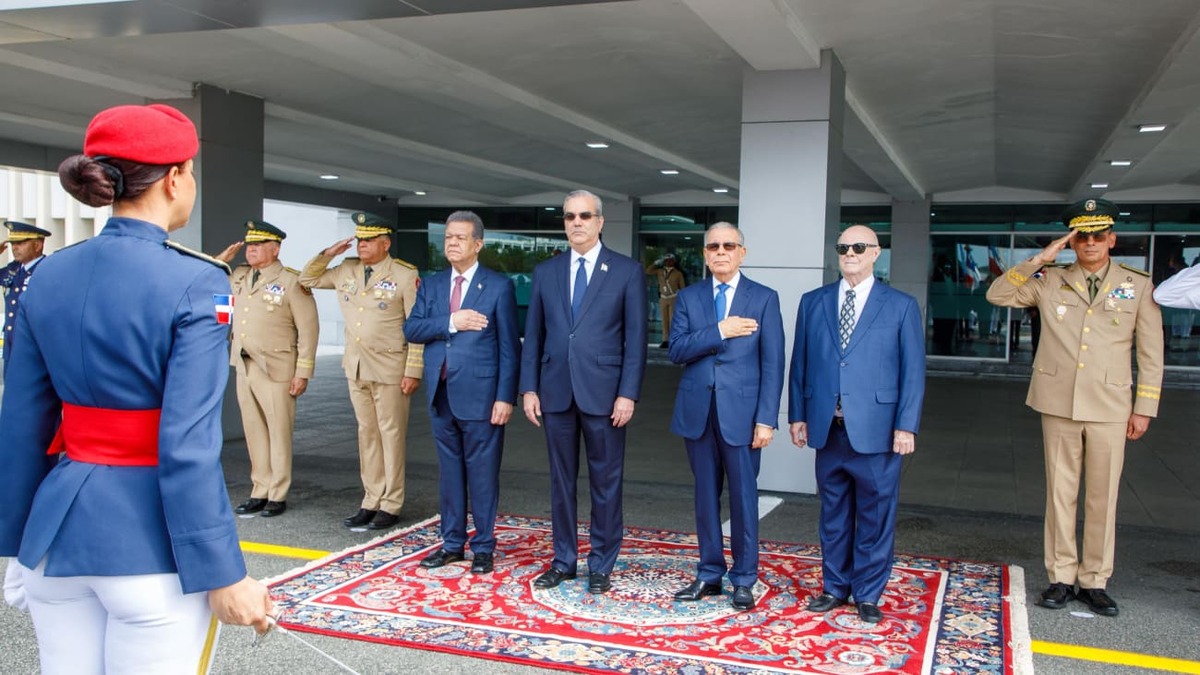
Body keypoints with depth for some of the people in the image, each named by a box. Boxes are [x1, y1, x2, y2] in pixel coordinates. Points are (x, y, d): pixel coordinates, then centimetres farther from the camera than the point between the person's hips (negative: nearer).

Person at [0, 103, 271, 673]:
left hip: (61, 528, 6)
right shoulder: (195, 282, -15)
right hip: (148, 538, -6)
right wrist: (224, 575, -14)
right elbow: (188, 446, -20)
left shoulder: (48, 276, 3)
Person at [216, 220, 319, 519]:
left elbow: (308, 329, -9)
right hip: (244, 368, 6)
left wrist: (303, 373, -12)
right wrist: (223, 258, 9)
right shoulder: (239, 276, 12)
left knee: (278, 432, 1)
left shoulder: (291, 282, -8)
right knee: (254, 432, 11)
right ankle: (260, 491, 20)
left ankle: (278, 496, 10)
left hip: (276, 370, -6)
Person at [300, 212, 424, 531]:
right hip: (356, 367, 6)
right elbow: (307, 279, 22)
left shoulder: (405, 275, -7)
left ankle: (390, 506, 8)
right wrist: (327, 254, 5)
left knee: (391, 435, 1)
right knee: (367, 434, 11)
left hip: (390, 369, -6)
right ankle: (371, 501, 19)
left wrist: (413, 371, -14)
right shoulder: (346, 271, 10)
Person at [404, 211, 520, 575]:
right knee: (449, 472, 13)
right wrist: (450, 322, -14)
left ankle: (483, 547, 15)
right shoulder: (431, 285, 11)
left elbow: (509, 347, -6)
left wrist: (505, 397, -12)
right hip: (441, 395, 5)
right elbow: (411, 329, 1)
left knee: (482, 473, 3)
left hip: (479, 395, -5)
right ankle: (452, 543, 25)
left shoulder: (499, 286, -3)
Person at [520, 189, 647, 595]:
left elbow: (635, 338, -4)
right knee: (561, 480, 11)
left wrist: (628, 393, -10)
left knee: (606, 482, 5)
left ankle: (601, 565, 17)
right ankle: (563, 560, 24)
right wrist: (529, 388, 3)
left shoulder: (627, 271, -1)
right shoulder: (545, 272, 9)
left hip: (604, 392, -3)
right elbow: (533, 335, 10)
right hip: (556, 392, 3)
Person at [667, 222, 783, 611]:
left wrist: (766, 419, -10)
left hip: (741, 412, -3)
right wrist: (719, 331, -16)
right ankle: (709, 574, 23)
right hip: (697, 412, 3)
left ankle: (744, 580, 16)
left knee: (743, 498, 3)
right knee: (706, 496, 11)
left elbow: (772, 364, -4)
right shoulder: (689, 298, 8)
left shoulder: (764, 298, 0)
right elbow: (676, 350, -4)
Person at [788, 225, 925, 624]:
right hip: (827, 428, 3)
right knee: (833, 512, 13)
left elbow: (913, 371, -1)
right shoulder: (813, 303, 10)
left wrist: (906, 426, -7)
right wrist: (797, 415, 5)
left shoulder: (901, 306, 2)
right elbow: (800, 364, 10)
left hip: (876, 430, -2)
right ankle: (835, 587, 26)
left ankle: (868, 594, 19)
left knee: (875, 514, 5)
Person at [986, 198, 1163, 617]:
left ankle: (1094, 582, 16)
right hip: (1059, 404, 1)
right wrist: (1038, 261, -6)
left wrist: (1144, 408, 2)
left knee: (1102, 497, 5)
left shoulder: (1139, 286, 4)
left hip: (1109, 409, -1)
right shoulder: (1050, 282, 5)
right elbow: (997, 295, 0)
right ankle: (1060, 577, 17)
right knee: (1060, 493, 7)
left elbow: (1151, 353, 5)